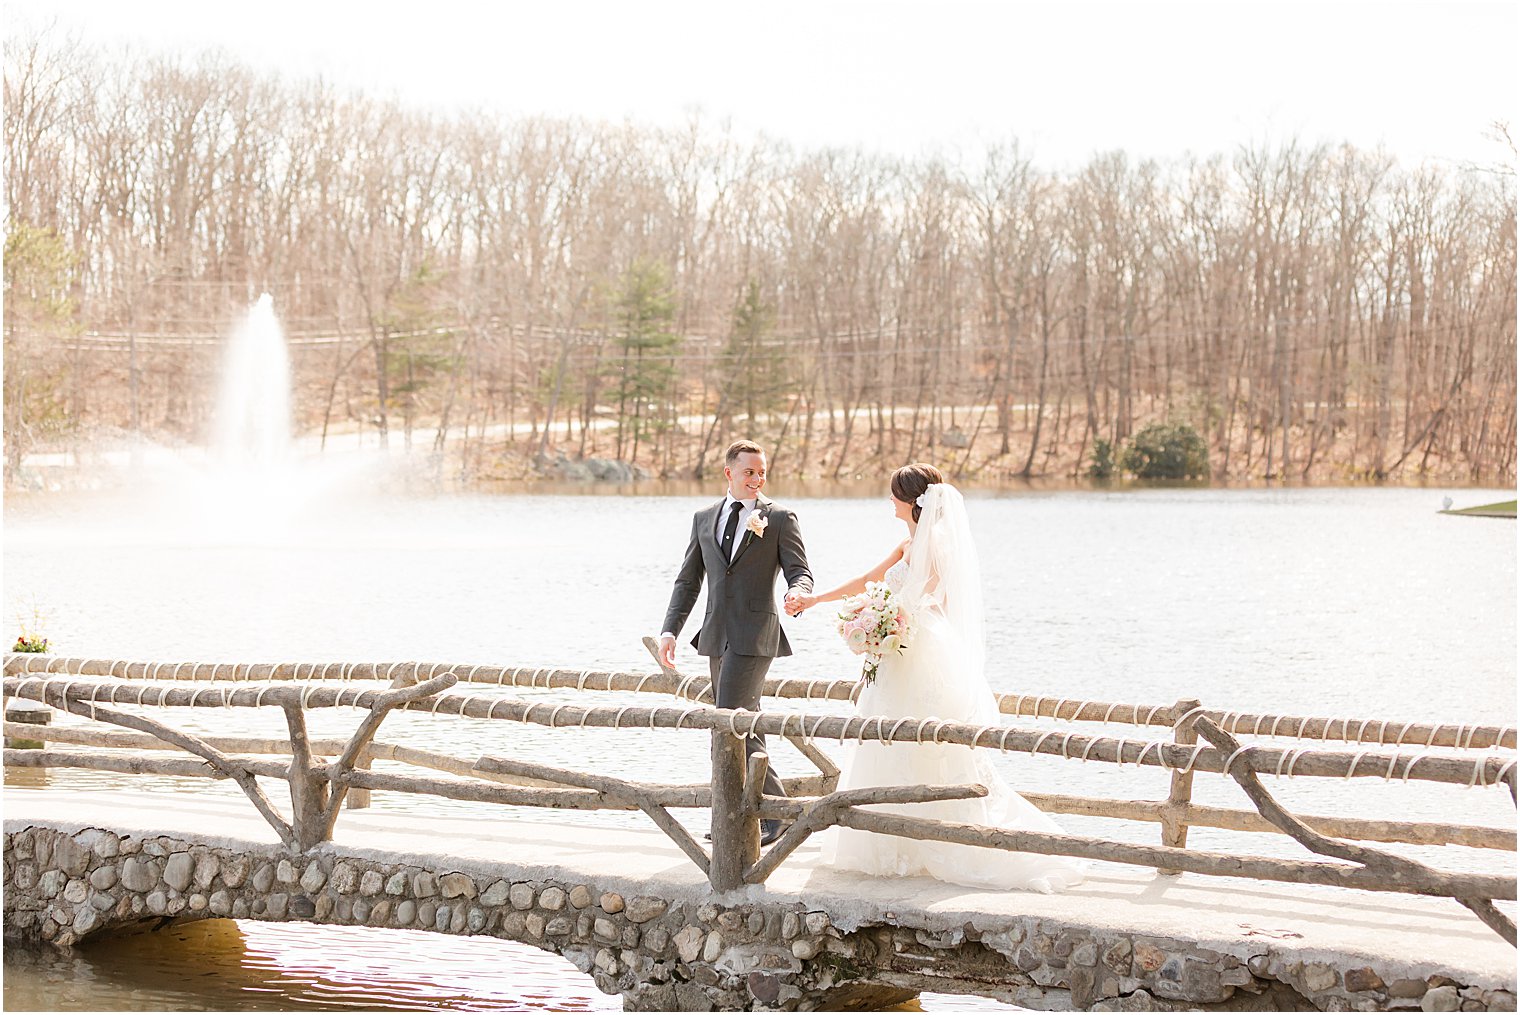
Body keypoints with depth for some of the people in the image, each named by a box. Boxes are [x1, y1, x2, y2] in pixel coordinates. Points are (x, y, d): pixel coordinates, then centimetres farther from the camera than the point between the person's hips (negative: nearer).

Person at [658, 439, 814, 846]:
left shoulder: (780, 518, 1)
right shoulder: (704, 518, 13)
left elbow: (800, 572, -4)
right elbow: (688, 580, 14)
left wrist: (797, 594, -28)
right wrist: (670, 629, 4)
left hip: (754, 635, -6)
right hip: (717, 636, 6)